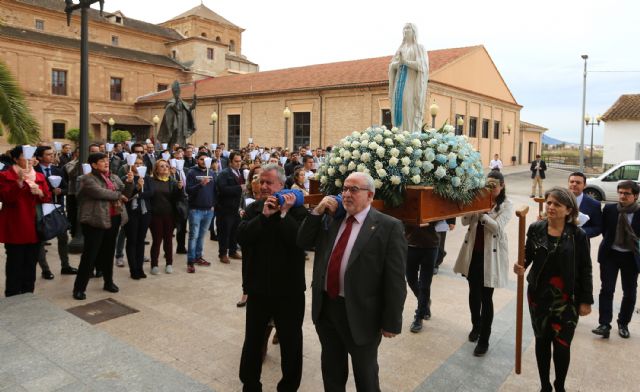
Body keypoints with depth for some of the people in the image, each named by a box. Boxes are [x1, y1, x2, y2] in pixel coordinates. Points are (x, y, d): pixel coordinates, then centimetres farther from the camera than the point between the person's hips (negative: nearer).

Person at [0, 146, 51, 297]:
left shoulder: (39, 176, 12)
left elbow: (48, 198, 10)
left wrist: (40, 193, -12)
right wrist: (20, 182, -26)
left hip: (34, 227, 5)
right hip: (15, 228, -5)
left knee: (31, 264, 10)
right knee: (15, 264, -4)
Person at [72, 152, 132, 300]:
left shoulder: (114, 178, 13)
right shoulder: (87, 179, -8)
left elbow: (125, 194, 8)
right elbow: (100, 192, -23)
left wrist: (130, 182, -11)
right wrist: (118, 195, -10)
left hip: (113, 219, 6)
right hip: (96, 220, -6)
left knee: (109, 252, 16)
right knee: (90, 254, -3)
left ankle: (109, 282, 29)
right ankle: (79, 288, 6)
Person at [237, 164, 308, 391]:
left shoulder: (297, 210, -9)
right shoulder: (253, 209, 2)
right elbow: (241, 236, -13)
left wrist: (284, 214, -22)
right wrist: (264, 215, -20)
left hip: (289, 289, -3)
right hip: (258, 287, 3)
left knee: (290, 342, 13)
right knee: (252, 339, 18)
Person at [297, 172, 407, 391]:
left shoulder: (388, 227, -13)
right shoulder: (331, 219, 5)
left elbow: (395, 280, -13)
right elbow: (303, 243, 8)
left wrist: (391, 323, -12)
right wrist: (318, 211, -4)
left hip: (360, 314, -5)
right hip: (326, 308, 5)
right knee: (331, 371, 24)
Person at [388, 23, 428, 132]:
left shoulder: (419, 48, 4)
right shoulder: (400, 48, 19)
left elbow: (421, 66, -10)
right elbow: (392, 66, 10)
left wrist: (405, 62, -18)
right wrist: (399, 63, -11)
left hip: (412, 84, -5)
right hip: (400, 82, 5)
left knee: (411, 111, -13)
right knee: (400, 109, -2)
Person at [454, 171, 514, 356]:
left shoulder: (506, 205, -5)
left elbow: (497, 227, -18)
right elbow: (465, 222, -1)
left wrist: (480, 212, -26)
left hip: (490, 255, -4)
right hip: (473, 253, 4)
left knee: (486, 297, 0)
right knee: (473, 293, 15)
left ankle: (484, 339, 12)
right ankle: (476, 326, 38)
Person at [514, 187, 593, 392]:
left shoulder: (578, 235, -10)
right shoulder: (535, 228, -5)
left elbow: (585, 270, -4)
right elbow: (528, 255, 5)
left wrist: (586, 300, -4)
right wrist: (521, 267, -17)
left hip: (567, 299, -2)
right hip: (538, 294, 2)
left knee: (562, 344, 3)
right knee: (542, 340, 14)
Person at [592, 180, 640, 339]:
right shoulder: (609, 209, -5)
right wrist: (610, 242, 2)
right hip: (610, 254, 0)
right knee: (607, 289, -3)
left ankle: (623, 324, 28)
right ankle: (604, 324, 0)